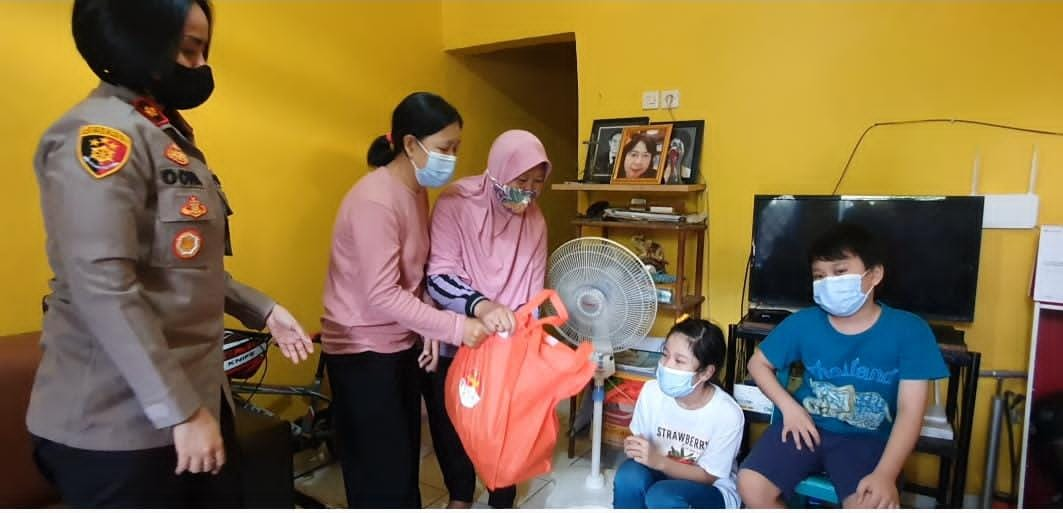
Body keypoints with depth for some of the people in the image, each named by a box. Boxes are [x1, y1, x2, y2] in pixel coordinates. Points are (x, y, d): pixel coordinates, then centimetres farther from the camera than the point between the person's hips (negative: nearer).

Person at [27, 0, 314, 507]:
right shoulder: (101, 133, -16)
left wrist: (262, 311, 12)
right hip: (122, 421, -8)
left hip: (195, 392, 9)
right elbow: (102, 287, -24)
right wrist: (179, 410, -23)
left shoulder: (168, 135, 14)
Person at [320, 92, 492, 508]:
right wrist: (453, 327, -24)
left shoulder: (416, 191, 5)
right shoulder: (376, 201, -24)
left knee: (405, 457, 19)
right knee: (381, 472, 3)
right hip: (363, 350, -8)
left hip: (401, 344, 9)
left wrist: (428, 332, -1)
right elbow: (383, 295, -26)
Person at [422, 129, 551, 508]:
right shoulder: (456, 203, -20)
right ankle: (460, 496, 43)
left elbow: (533, 290, -2)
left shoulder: (534, 220, -6)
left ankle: (502, 501, 37)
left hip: (505, 345, 3)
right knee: (450, 424, 15)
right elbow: (439, 276, -27)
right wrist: (481, 306, -44)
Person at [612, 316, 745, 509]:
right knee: (629, 474, -30)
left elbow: (707, 476, -15)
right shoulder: (652, 391, -16)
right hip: (663, 473, 3)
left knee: (661, 496, -33)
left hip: (711, 490, -3)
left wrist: (659, 462, -30)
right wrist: (633, 448, -24)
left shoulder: (727, 414, -25)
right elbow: (640, 443, 0)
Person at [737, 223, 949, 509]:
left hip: (866, 439, -1)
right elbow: (758, 363, 9)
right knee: (750, 486, -19)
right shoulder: (802, 323, -5)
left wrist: (885, 474, -25)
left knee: (873, 504, -30)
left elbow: (909, 412, -13)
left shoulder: (909, 331, -9)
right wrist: (789, 406, -8)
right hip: (807, 427, 2)